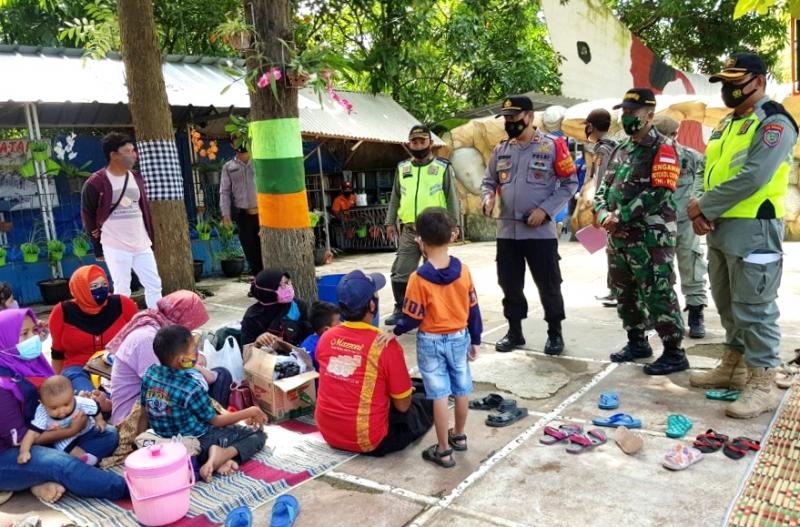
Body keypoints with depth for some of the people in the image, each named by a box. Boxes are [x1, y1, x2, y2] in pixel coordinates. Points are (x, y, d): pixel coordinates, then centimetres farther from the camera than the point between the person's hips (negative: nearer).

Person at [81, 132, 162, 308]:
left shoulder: (137, 178, 8)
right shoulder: (95, 183, -10)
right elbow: (88, 215, -2)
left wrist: (150, 238, 12)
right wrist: (98, 247, 2)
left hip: (141, 244, 6)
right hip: (115, 247, -5)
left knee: (154, 285, 7)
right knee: (122, 290, 1)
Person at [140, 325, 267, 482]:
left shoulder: (150, 373, -9)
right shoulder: (191, 387, -28)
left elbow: (145, 410, 5)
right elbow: (215, 421, -13)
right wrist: (250, 412, -5)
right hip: (197, 444, -7)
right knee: (258, 434, 1)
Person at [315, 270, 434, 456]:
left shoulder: (326, 338, -6)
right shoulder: (386, 346, -24)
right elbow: (402, 406, -13)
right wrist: (407, 391, 10)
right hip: (368, 441, -5)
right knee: (425, 400, 16)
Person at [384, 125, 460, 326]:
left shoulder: (443, 167, 0)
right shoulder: (402, 167, 12)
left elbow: (452, 198, -1)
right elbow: (395, 198, 15)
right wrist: (390, 222, 9)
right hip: (408, 230, 4)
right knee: (400, 272, 6)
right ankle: (401, 309, 21)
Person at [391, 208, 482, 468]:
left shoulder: (419, 278, -20)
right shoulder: (463, 270, -7)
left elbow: (413, 318, -14)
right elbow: (473, 308, 0)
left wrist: (396, 330, 5)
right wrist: (475, 339, 12)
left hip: (431, 341, -4)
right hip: (459, 337, 5)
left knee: (439, 394, 3)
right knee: (461, 389, 17)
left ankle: (443, 450, 12)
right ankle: (459, 436, 37)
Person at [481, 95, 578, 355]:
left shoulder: (552, 146, -4)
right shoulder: (500, 150, 11)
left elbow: (570, 183, -4)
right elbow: (488, 182, 18)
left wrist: (545, 210, -14)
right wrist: (488, 198, -6)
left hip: (541, 231, -5)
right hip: (506, 231, 5)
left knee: (548, 285, 3)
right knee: (509, 284, 12)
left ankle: (555, 334, 19)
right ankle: (514, 332, 26)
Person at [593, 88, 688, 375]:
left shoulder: (662, 148, -8)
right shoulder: (621, 150, 16)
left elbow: (658, 192, -19)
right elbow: (603, 187, 14)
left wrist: (621, 216, -18)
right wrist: (604, 215, -6)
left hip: (651, 236, -8)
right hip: (619, 236, 8)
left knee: (658, 295, -5)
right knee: (624, 293, 16)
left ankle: (674, 353, 5)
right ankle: (637, 342, 30)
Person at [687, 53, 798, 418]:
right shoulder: (727, 124, 18)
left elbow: (752, 178, -21)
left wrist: (703, 207, -14)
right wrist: (702, 211, -5)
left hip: (753, 229, -9)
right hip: (721, 228, 9)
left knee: (753, 309, -4)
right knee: (728, 304, 17)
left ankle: (762, 385, 6)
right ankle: (735, 366, 30)